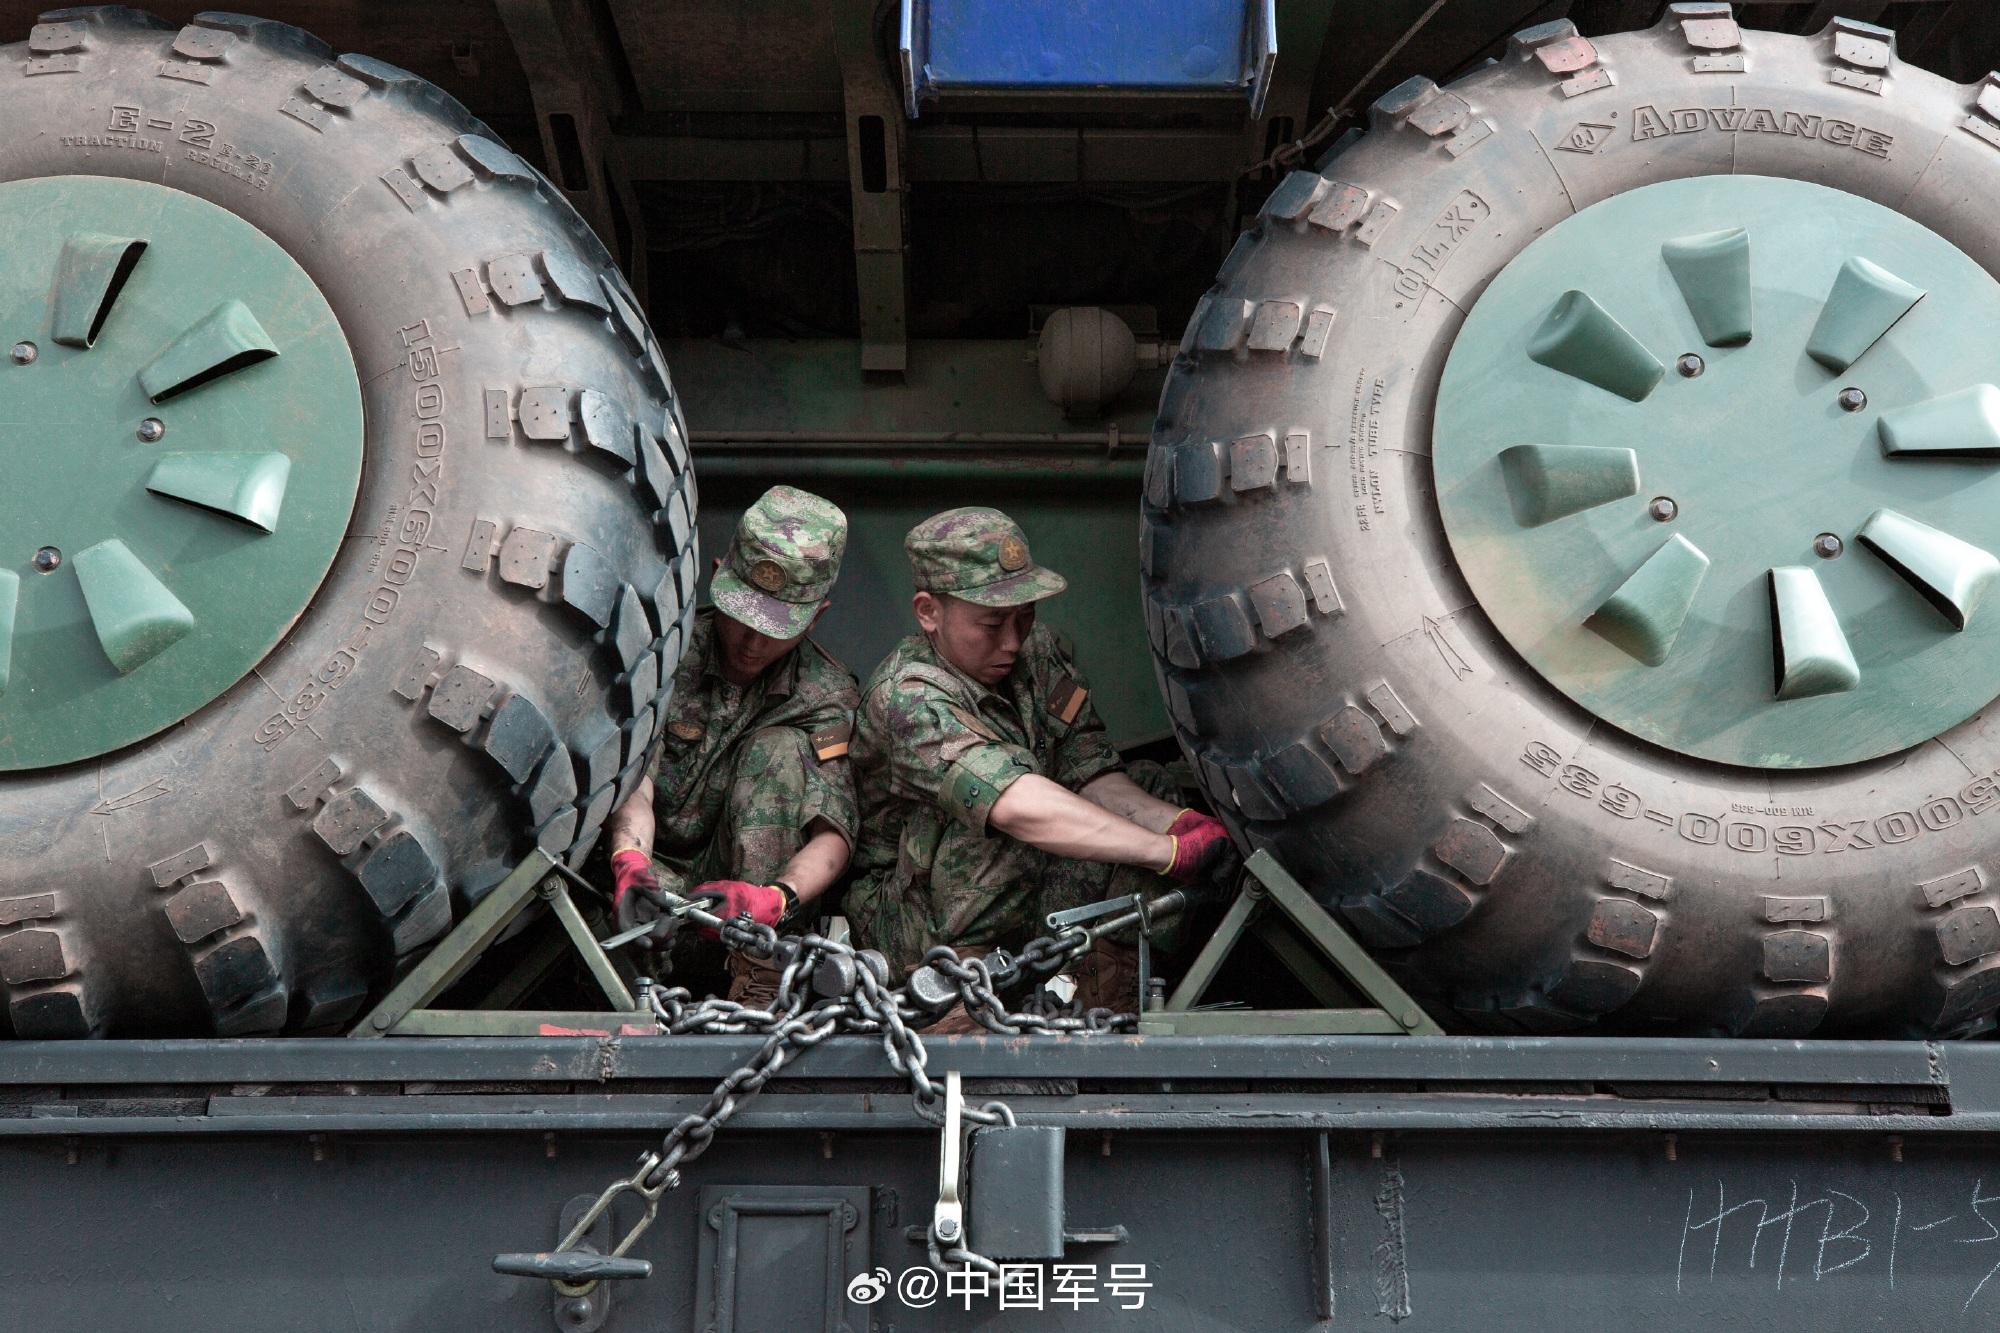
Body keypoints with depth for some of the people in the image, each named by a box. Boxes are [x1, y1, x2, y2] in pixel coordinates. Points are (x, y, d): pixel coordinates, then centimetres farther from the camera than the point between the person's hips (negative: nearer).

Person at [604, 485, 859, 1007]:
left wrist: (774, 899, -39)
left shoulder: (827, 695, -5)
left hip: (747, 877, 2)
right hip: (656, 870, -2)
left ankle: (759, 980, -30)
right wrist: (630, 858, -43)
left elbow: (833, 836, -18)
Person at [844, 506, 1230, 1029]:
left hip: (1021, 902, 7)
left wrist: (1180, 823, -29)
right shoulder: (910, 698, -25)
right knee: (986, 819, -34)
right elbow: (1020, 807, -38)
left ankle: (1111, 1020, -10)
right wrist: (1171, 852, -40)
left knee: (1151, 789, -10)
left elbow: (1090, 774, -8)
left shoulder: (1040, 653, 0)